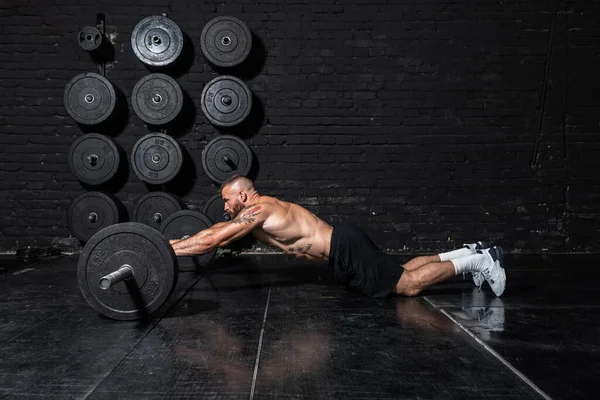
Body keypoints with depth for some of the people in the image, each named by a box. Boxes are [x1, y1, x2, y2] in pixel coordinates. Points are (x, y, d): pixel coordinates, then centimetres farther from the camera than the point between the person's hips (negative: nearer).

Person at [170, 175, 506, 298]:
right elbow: (215, 230, 25)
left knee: (408, 286, -8)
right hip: (344, 247, 9)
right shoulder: (259, 208, 15)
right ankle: (471, 253, 22)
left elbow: (210, 242, -17)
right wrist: (175, 241, 21)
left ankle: (477, 261, 0)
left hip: (346, 250, -9)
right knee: (402, 271, 16)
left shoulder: (256, 211, -13)